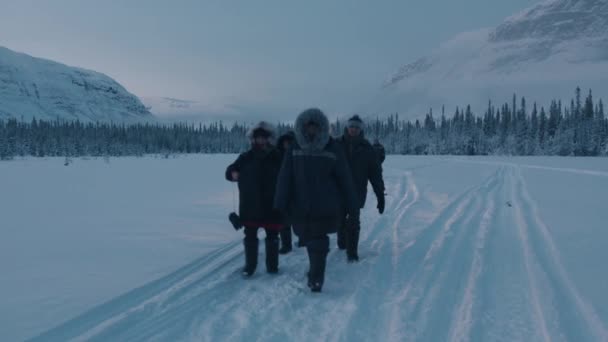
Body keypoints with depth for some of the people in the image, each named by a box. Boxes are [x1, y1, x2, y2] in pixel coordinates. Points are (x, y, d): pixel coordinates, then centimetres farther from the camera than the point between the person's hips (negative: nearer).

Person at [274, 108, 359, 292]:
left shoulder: (332, 149, -3)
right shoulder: (294, 150, 1)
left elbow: (345, 180, 0)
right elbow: (284, 179, -4)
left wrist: (352, 207, 1)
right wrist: (280, 205, -13)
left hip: (325, 208, -3)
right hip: (300, 207, 3)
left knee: (318, 244, -5)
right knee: (310, 242, 15)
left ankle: (316, 279, 6)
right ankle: (315, 271, 36)